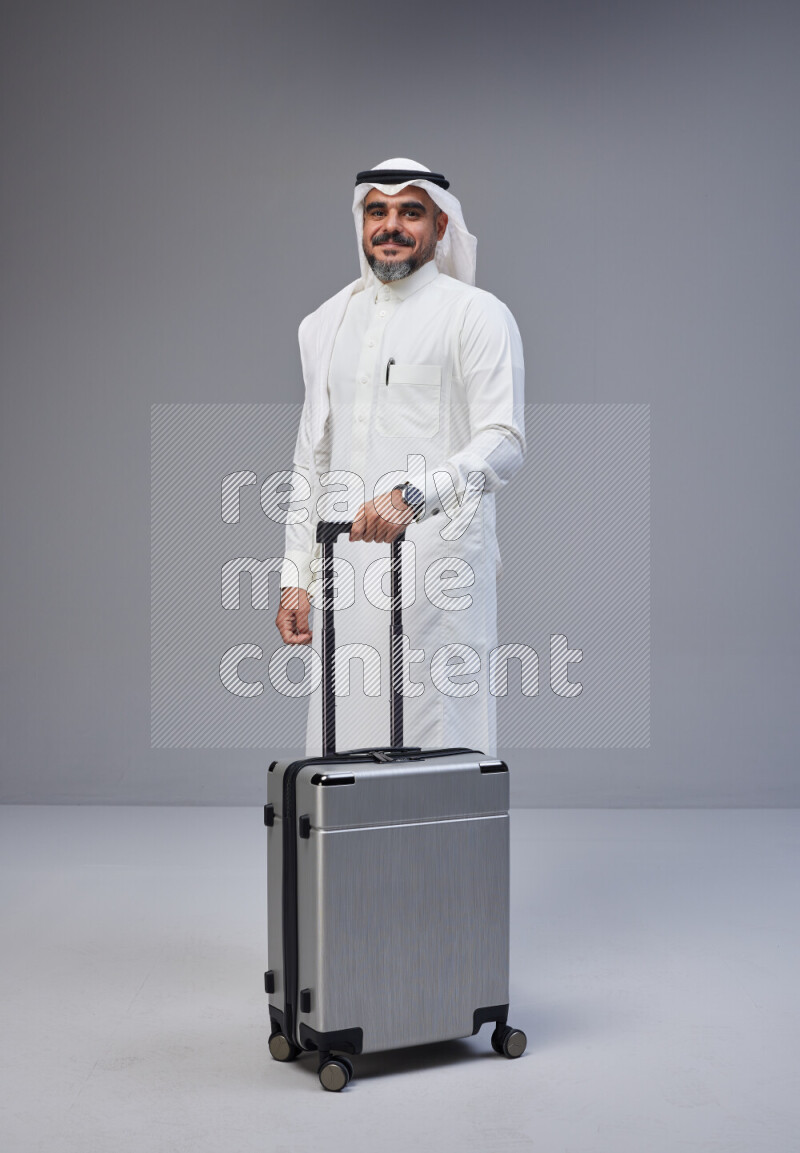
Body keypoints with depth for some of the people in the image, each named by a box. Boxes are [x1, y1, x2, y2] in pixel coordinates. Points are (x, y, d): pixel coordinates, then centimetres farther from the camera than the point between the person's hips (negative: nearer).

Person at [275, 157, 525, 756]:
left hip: (439, 564, -5)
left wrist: (413, 494, -27)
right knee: (345, 742, 4)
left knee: (439, 743, -6)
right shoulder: (327, 323, 20)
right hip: (347, 569, 5)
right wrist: (295, 578, 15)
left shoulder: (476, 314, 1)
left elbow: (503, 443, -11)